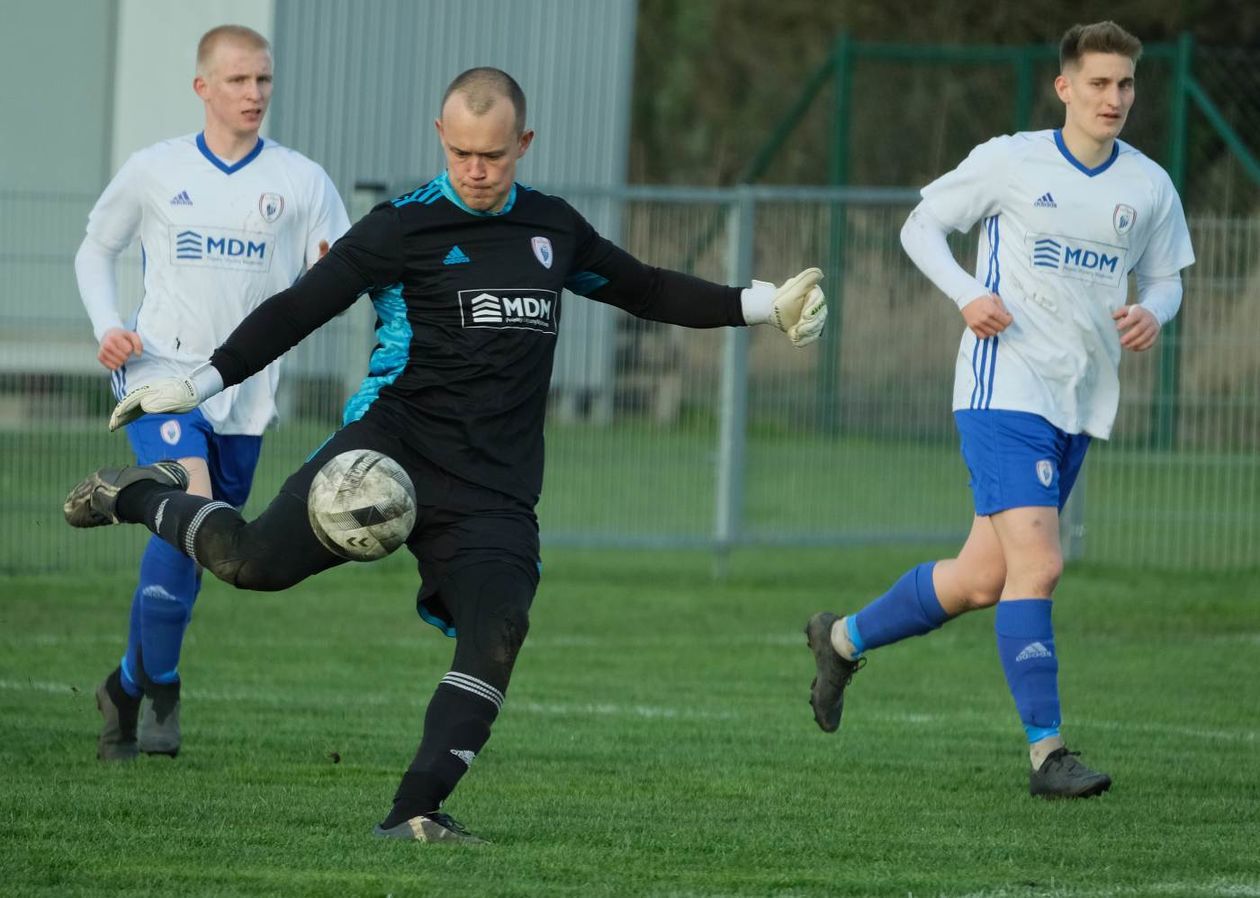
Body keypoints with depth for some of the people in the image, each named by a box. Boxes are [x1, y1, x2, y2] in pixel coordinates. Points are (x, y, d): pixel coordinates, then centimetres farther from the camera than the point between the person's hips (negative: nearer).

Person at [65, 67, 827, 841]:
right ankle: (140, 495, 10)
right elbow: (303, 307, 0)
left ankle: (414, 813, -21)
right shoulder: (404, 229, 0)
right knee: (256, 561, -20)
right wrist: (199, 384, -7)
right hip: (391, 448, -4)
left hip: (495, 491, 4)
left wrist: (764, 306, 25)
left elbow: (644, 289, 29)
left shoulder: (554, 228, 16)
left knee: (498, 632, -20)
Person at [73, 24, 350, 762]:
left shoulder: (300, 181, 1)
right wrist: (107, 327, -1)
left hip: (244, 392, 3)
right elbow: (97, 249, 15)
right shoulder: (155, 171, 1)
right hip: (162, 374, -2)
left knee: (193, 553, 9)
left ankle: (130, 687, 30)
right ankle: (160, 683, -10)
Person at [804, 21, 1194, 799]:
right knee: (1037, 563, -18)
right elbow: (922, 225, 5)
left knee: (982, 578, 9)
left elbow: (1164, 280, 18)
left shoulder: (1149, 187, 6)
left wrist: (1153, 315, -7)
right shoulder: (1010, 162, -5)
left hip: (1081, 405, 6)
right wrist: (968, 294, -12)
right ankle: (1047, 752, -14)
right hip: (1005, 388, -6)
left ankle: (844, 639, 32)